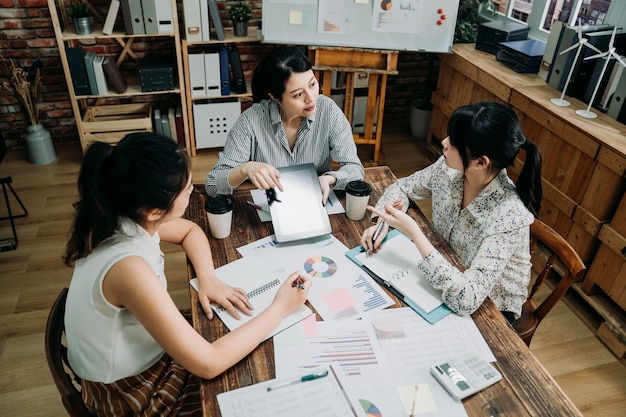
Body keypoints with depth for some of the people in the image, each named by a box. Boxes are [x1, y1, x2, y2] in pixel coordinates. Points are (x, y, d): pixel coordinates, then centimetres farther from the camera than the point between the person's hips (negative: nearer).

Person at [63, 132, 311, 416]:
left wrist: (208, 278, -12)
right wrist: (280, 308, -25)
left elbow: (190, 231, 7)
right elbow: (208, 364, -34)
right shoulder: (128, 268, -38)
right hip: (131, 392, -6)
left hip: (139, 357, 7)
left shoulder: (127, 219, -14)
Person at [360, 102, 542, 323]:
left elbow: (466, 299, -38)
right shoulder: (448, 168, -16)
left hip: (490, 310, -5)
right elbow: (401, 188, 2)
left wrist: (413, 231, -38)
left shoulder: (509, 217, -33)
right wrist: (383, 222, -18)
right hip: (447, 277, 5)